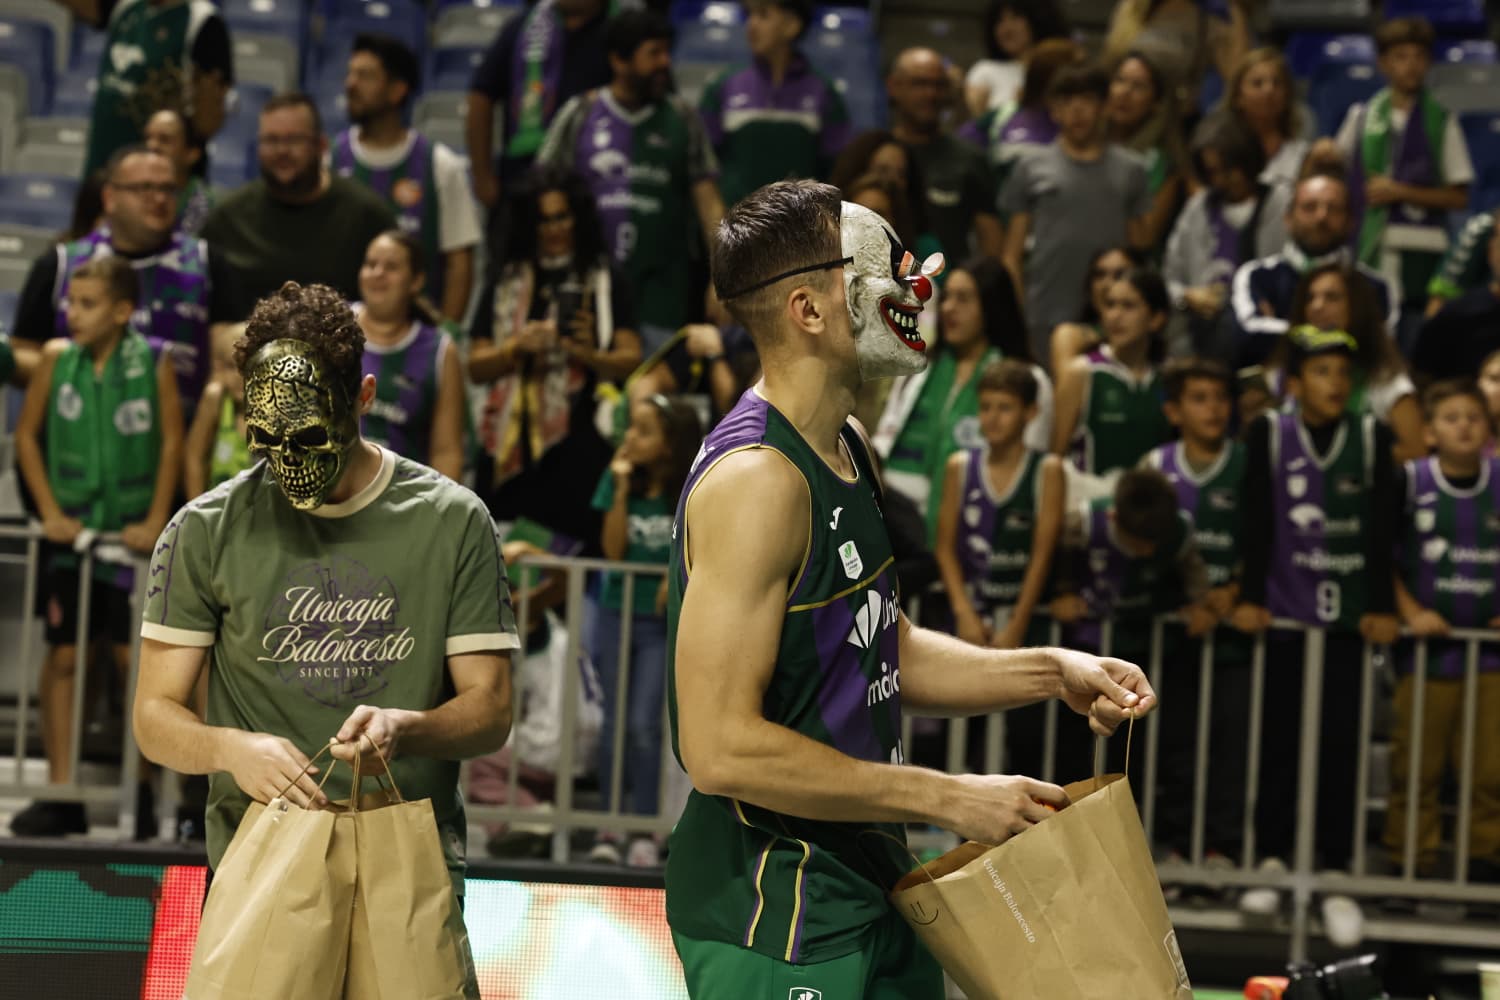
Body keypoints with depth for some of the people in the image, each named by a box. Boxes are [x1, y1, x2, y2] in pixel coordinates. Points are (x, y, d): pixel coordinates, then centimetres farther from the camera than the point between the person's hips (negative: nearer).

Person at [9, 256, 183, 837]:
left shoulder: (152, 367, -7)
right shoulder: (57, 359, -2)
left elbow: (172, 442, 0)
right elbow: (27, 436, 5)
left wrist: (155, 520, -5)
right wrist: (50, 511, -2)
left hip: (130, 533, -2)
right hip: (70, 529, 2)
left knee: (133, 655, 0)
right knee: (62, 655, 1)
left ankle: (140, 791, 11)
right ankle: (61, 794, 6)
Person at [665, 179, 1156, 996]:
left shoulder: (846, 450, 10)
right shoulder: (755, 477, -21)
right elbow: (720, 748, -26)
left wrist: (1052, 672, 7)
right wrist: (949, 798, -21)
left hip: (866, 884, 10)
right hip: (771, 912, -10)